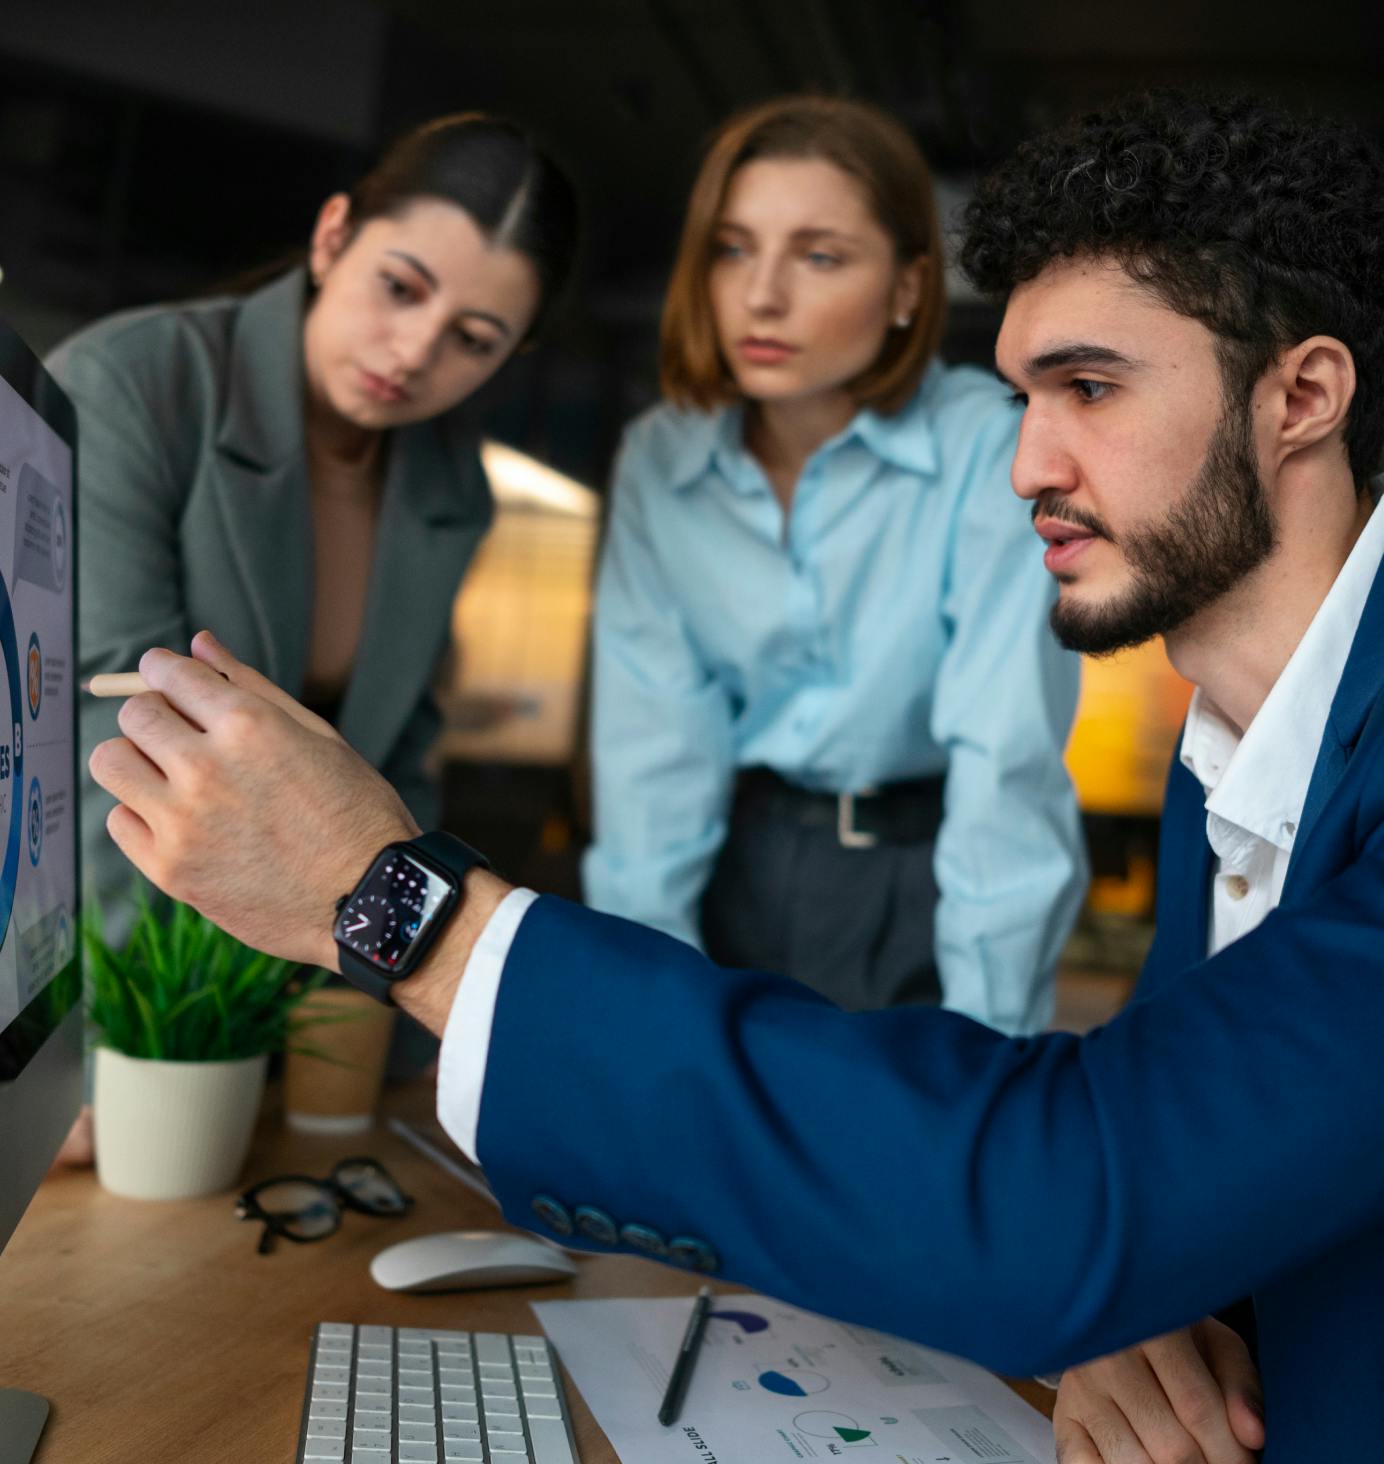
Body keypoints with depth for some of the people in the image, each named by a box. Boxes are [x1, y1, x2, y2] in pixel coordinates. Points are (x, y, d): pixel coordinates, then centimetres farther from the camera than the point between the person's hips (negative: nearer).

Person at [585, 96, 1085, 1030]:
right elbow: (654, 746, -7)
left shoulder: (993, 451, -16)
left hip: (928, 879, -2)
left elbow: (1010, 759, -20)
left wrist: (981, 1045, -23)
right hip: (736, 872, 3)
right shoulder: (659, 459, -3)